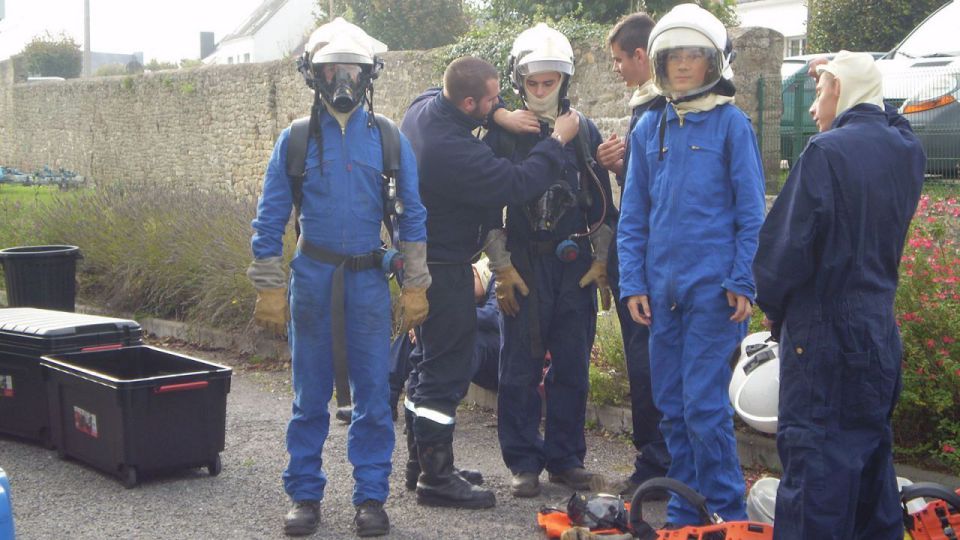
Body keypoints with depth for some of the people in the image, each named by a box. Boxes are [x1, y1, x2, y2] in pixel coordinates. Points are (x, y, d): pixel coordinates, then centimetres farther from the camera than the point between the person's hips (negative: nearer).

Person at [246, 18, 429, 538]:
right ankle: (305, 494, 17)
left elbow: (412, 216, 6)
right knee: (310, 395, 7)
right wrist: (269, 290, 0)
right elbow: (269, 220, 4)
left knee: (373, 395, 2)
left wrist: (415, 285, 2)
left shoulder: (389, 139, 3)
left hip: (369, 280, 0)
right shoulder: (295, 139, 2)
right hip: (312, 277, 0)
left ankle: (371, 496, 12)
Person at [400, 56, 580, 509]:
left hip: (420, 253, 10)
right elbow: (518, 185, -26)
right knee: (446, 372, -3)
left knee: (432, 359, 19)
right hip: (445, 266, -10)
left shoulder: (423, 105, -2)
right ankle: (436, 478, 4)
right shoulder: (454, 152, -30)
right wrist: (558, 140, -14)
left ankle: (425, 459, 29)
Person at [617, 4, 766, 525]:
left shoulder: (731, 123, -1)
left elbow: (751, 212, -3)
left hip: (712, 286, -5)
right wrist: (632, 283, 5)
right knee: (671, 404, 9)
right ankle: (684, 513, 20)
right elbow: (632, 216, 12)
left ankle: (727, 514, 5)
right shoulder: (649, 128, 10)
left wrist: (743, 282, -9)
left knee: (704, 403, -8)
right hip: (662, 286, 5)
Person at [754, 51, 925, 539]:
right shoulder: (906, 152, 7)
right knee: (869, 447, 18)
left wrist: (772, 302, -1)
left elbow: (791, 240, -15)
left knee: (815, 455, -4)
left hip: (823, 333, -8)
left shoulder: (827, 151, -15)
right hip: (881, 328, 8)